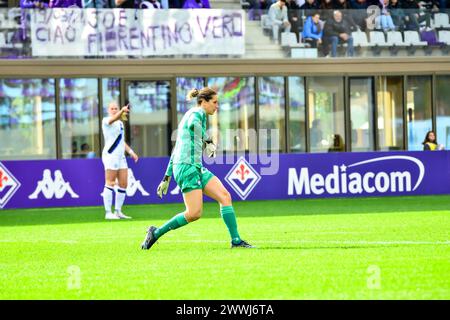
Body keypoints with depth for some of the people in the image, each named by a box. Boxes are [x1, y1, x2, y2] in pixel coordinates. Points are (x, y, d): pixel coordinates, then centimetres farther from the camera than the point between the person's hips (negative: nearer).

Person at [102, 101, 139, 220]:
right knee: (110, 184, -10)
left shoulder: (120, 123, 20)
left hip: (121, 156, 8)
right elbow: (113, 119, -31)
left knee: (123, 184, 5)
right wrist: (122, 111, -50)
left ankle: (118, 211, 12)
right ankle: (108, 213, -11)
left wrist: (130, 151, 19)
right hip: (110, 155, -8)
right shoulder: (106, 120, -6)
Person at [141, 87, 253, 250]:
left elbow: (175, 151, 25)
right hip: (187, 166, -10)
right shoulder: (198, 113, -2)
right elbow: (193, 124, -25)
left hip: (197, 168, 10)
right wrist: (208, 141, -11)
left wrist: (167, 177, 26)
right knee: (194, 213, -14)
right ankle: (156, 232, -1)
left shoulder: (193, 114, 24)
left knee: (225, 196, -1)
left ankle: (236, 240, -2)